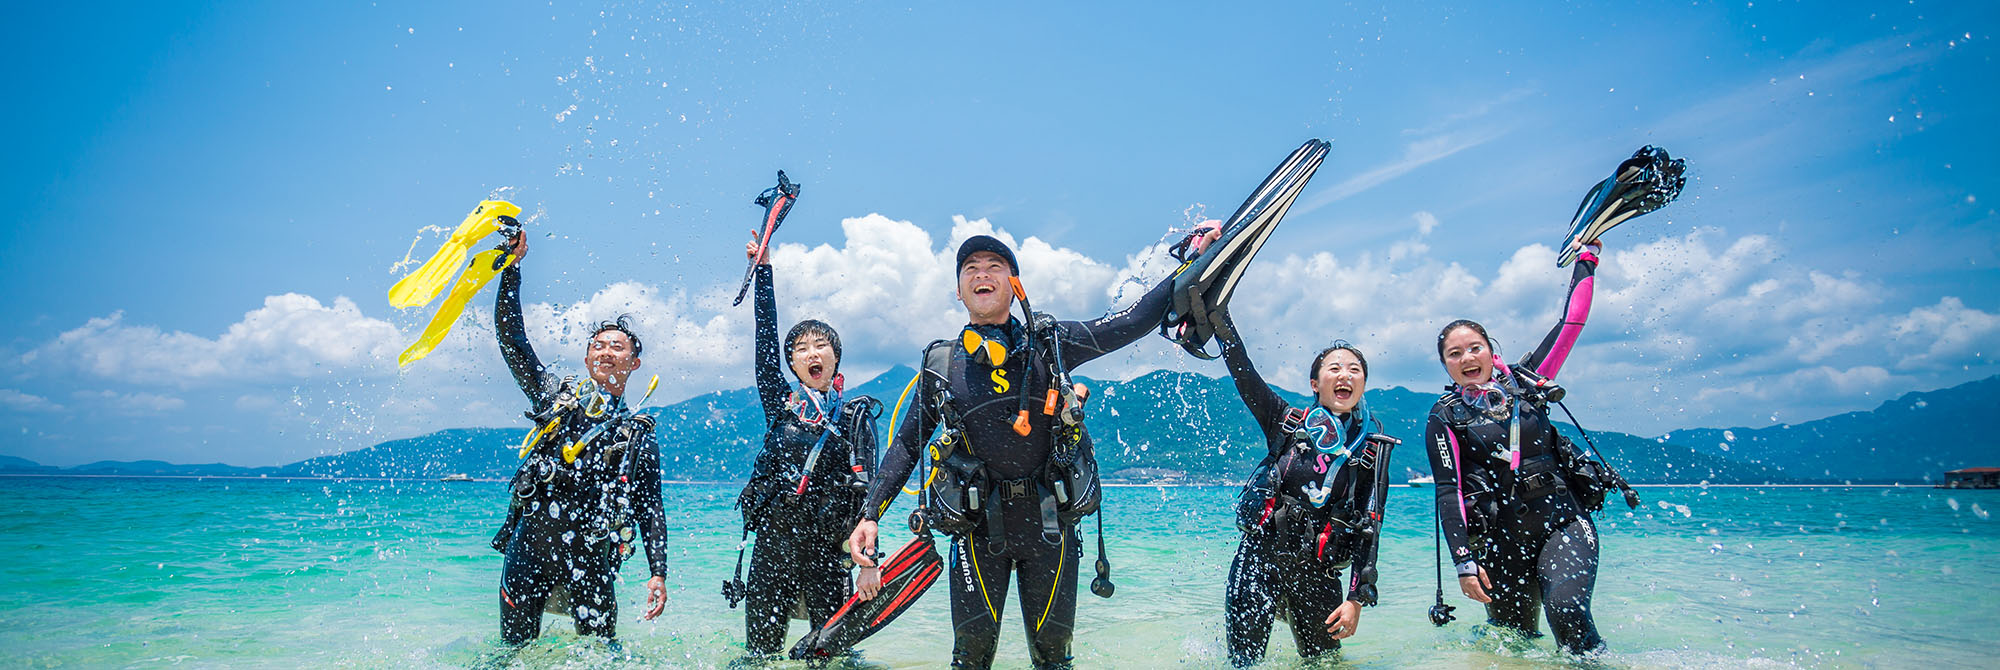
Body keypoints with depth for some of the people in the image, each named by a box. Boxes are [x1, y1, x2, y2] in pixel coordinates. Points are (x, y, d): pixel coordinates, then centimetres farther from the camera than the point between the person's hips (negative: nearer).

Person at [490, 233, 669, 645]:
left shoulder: (640, 436, 12)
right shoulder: (557, 395, 13)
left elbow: (650, 509, 8)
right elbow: (511, 339, 9)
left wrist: (658, 573, -3)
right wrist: (512, 268, 3)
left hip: (589, 557, 0)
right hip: (528, 545, 1)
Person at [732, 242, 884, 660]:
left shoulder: (856, 416, 5)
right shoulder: (781, 403, 9)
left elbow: (867, 486, -2)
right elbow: (765, 336, 1)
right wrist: (762, 268, -4)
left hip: (827, 550, -1)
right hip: (772, 543, 1)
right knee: (761, 650, 2)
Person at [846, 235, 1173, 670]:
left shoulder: (1051, 343, 1)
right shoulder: (941, 365, 3)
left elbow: (1133, 322, 0)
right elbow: (906, 445, 9)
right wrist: (870, 515, 2)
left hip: (1049, 522, 0)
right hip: (979, 525, 0)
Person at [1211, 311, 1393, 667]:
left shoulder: (1373, 450, 4)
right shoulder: (1288, 422, 5)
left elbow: (1370, 529, 0)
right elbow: (1243, 373, -3)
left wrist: (1358, 598, -7)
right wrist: (1219, 315, -11)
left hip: (1316, 571, 1)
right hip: (1259, 555, -1)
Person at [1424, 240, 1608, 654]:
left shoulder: (1525, 382, 10)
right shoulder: (1444, 419, 3)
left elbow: (1571, 323, 13)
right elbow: (1448, 493, -5)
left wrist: (1587, 256, 18)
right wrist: (1464, 561, -14)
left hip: (1562, 520, 1)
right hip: (1501, 537, -1)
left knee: (1565, 609, -24)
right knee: (1517, 638, 3)